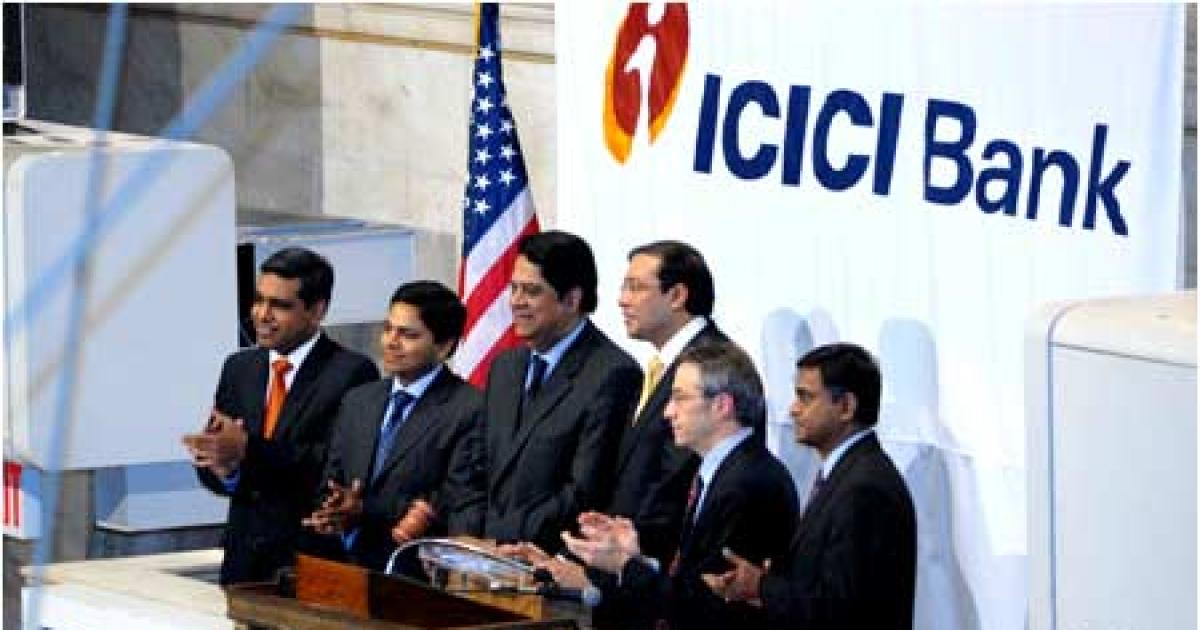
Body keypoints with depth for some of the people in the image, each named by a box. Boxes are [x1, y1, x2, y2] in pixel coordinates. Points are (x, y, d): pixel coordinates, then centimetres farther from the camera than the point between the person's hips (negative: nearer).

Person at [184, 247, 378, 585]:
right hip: (244, 561, 5)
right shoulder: (240, 367, 12)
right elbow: (209, 464, 10)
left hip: (313, 565, -5)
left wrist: (248, 449, -23)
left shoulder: (352, 373, -8)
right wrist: (224, 468, -13)